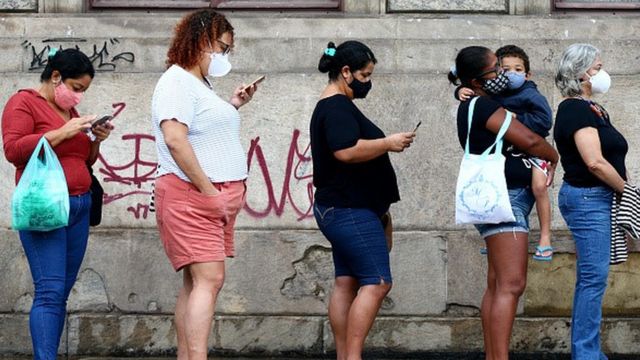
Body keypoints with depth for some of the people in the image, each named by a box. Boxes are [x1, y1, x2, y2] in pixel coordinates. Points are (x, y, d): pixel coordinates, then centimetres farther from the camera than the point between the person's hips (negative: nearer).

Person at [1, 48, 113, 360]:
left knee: (61, 295, 3)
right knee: (50, 292, -17)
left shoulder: (68, 110, 19)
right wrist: (62, 133, -16)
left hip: (79, 207, 8)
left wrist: (96, 140, 6)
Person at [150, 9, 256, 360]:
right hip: (190, 195, -10)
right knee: (209, 280, -18)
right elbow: (175, 138, -21)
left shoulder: (201, 84, 19)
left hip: (216, 197, 10)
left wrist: (231, 106, 16)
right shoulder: (177, 81, -10)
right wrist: (208, 191, -20)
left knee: (196, 284, 6)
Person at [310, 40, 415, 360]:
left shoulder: (330, 106, 20)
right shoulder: (338, 108, -15)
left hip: (339, 210, 11)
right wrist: (388, 143, -19)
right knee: (376, 283, -13)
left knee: (346, 282, 7)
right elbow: (346, 151, -29)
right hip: (351, 211, -11)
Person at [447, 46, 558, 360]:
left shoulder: (472, 107, 18)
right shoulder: (483, 106, -13)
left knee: (497, 285, 9)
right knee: (511, 285, -16)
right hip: (504, 196, -11)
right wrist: (553, 157, 5)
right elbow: (529, 140, -14)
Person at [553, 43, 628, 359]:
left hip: (597, 198, 10)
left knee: (591, 278, 11)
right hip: (588, 198, -10)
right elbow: (595, 162, -21)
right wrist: (626, 189, -10)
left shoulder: (591, 109, 17)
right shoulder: (576, 109, -14)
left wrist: (623, 190, 0)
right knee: (594, 277, -9)